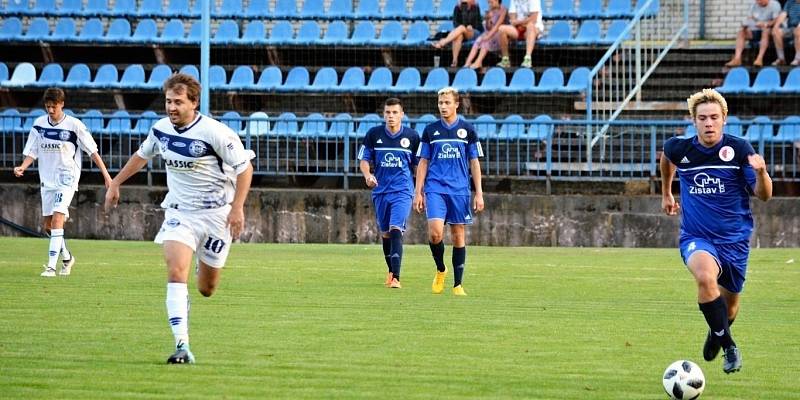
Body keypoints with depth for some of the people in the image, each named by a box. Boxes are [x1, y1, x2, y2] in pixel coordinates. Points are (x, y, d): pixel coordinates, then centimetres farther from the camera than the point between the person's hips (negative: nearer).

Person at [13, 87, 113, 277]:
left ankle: (51, 266, -20)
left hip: (67, 178, -5)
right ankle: (67, 257, 33)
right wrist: (22, 167, -14)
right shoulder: (39, 124, 2)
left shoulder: (74, 125, -9)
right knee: (47, 224, 10)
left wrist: (106, 174, -7)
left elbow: (92, 151, -4)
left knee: (57, 219, -19)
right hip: (47, 179, 5)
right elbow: (32, 152, 6)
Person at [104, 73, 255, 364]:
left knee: (206, 289, 7)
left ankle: (205, 266, 48)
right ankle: (182, 346, -24)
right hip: (178, 212, 3)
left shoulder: (214, 133, -18)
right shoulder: (161, 129, -2)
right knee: (176, 272, -21)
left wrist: (237, 207, -19)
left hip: (215, 214, -3)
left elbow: (244, 166, -12)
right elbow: (142, 155, 20)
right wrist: (115, 183, 21)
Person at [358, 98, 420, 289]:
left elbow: (418, 164, 9)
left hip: (403, 191, -3)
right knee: (385, 233, 13)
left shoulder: (412, 136, 0)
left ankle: (396, 277, -24)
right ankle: (391, 271, 34)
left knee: (396, 230, -18)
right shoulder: (374, 134, 2)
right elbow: (364, 159, 6)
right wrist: (367, 175, -15)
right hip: (380, 191, 3)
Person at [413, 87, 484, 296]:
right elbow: (423, 163, 9)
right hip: (435, 188, 0)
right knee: (435, 232, -17)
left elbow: (474, 163, 8)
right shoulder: (430, 130, 7)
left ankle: (458, 285, 10)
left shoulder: (467, 130, 6)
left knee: (458, 235, 2)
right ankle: (440, 270, 9)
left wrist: (479, 193, 2)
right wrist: (418, 192, 3)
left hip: (460, 190, 0)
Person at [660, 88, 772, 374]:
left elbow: (764, 195, -11)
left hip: (734, 239, 1)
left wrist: (760, 173, -32)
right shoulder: (680, 149, -8)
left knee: (729, 302, 16)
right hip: (696, 237, -1)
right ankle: (728, 346, -20)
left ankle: (716, 335, 52)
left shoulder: (739, 149, -12)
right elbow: (666, 157, 19)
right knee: (706, 277, -33)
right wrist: (666, 193, 29)